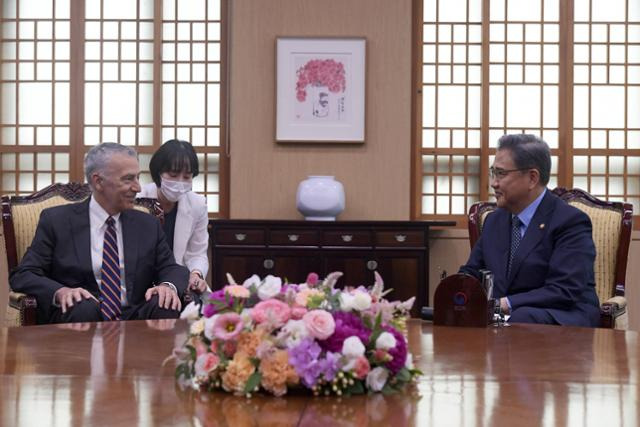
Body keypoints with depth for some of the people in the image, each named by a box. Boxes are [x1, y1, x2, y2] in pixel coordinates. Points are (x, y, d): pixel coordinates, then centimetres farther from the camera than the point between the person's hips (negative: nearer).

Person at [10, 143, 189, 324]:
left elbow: (172, 268, 12)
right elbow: (22, 275, 0)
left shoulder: (148, 225, 14)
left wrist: (168, 286, -14)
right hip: (78, 316, -2)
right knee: (84, 307, -36)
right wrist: (60, 292, -23)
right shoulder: (56, 220, 4)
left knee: (168, 307, -29)